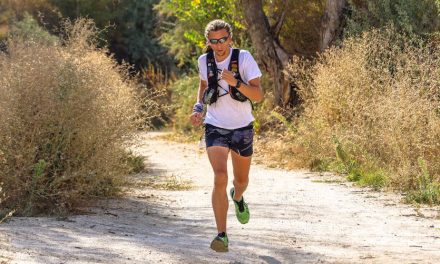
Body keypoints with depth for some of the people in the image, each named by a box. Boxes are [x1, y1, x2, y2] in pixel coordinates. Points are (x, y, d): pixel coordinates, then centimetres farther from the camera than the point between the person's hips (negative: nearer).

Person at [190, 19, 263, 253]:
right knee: (220, 178, -21)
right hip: (215, 128, 0)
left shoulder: (244, 58, -14)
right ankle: (222, 235, -19)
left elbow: (258, 95, -19)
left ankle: (237, 198, 59)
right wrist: (199, 107, 2)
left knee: (241, 180, 20)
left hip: (242, 128, 0)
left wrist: (235, 82, -34)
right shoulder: (204, 61, -5)